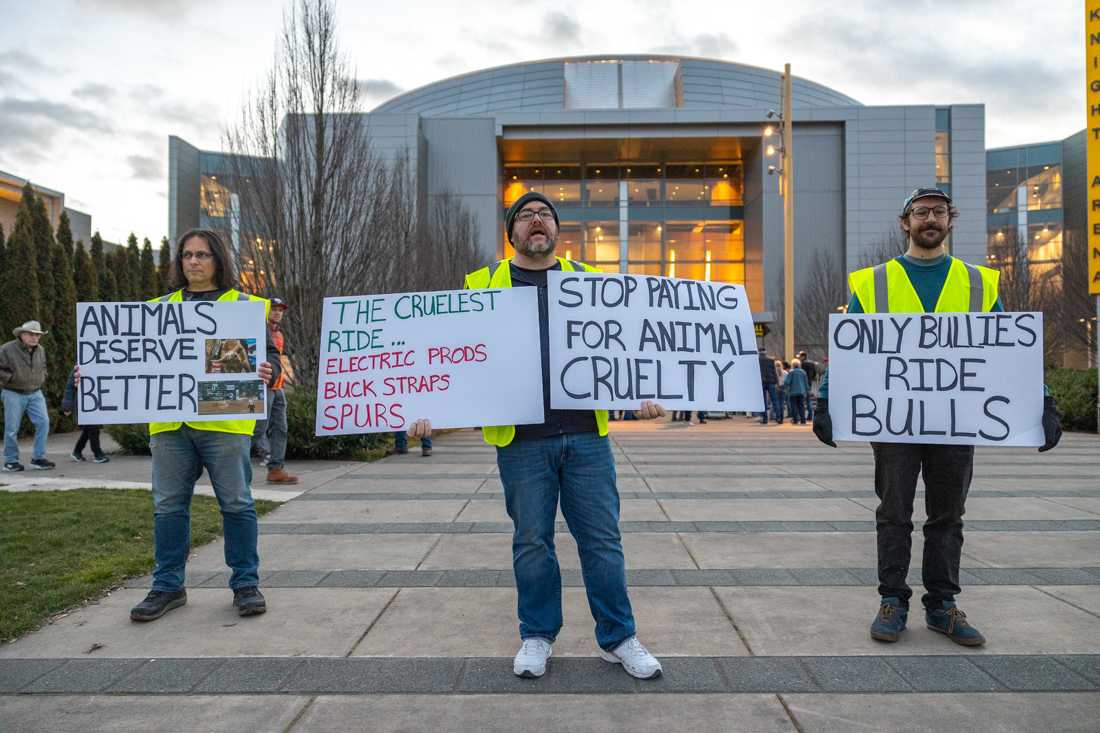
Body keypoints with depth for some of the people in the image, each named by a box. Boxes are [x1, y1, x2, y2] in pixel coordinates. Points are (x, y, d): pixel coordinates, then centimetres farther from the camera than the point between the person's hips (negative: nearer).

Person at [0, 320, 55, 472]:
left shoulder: (40, 350, 8)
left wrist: (41, 378, 8)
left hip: (35, 393, 5)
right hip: (14, 394, -5)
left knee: (43, 423, -6)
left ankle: (38, 458, 3)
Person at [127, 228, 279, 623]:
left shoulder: (245, 305, 7)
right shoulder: (160, 308, 18)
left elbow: (267, 358, 3)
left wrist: (269, 372, -20)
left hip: (224, 420, -3)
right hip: (169, 422, 4)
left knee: (236, 503, 0)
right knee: (168, 504, 8)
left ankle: (246, 583, 12)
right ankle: (168, 586, 20)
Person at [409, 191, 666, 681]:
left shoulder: (588, 280, 13)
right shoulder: (485, 284, 10)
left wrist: (641, 395, -2)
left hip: (586, 435, 1)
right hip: (521, 440, 0)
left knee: (602, 539, 6)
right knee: (531, 542, 9)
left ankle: (618, 638, 21)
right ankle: (537, 636, 27)